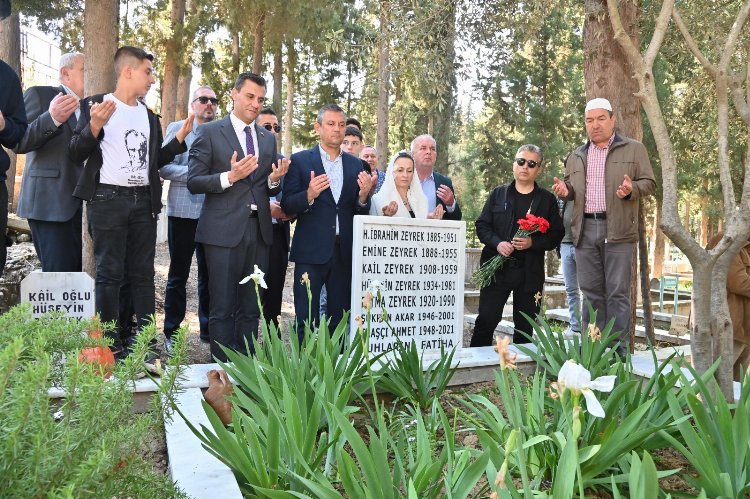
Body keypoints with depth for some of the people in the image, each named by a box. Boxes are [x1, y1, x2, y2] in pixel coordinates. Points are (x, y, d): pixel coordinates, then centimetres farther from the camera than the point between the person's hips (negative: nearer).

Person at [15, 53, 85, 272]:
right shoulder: (39, 95, 1)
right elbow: (19, 143, -10)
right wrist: (52, 118, -25)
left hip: (80, 203, 6)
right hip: (49, 201, -6)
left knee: (77, 272, 5)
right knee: (58, 272, -10)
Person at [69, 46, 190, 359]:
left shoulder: (149, 116, 16)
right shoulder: (96, 104, -1)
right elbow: (76, 153, -4)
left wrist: (179, 139, 6)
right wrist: (94, 126, -21)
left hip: (143, 201, 6)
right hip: (108, 200, -5)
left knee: (143, 274, 7)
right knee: (109, 274, -2)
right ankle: (111, 346, 6)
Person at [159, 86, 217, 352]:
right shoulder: (177, 128, 3)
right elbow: (164, 168, -5)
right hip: (184, 211, -3)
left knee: (209, 274, 9)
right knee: (178, 274, 5)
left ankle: (208, 328, 20)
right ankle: (171, 332, 14)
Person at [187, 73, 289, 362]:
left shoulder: (268, 138, 16)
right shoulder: (209, 132, 1)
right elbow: (193, 183, -4)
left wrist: (274, 179, -4)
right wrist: (229, 177, -19)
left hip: (259, 231, 5)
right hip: (224, 230, -5)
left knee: (251, 309, 10)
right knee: (223, 309, -1)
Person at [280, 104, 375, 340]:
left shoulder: (355, 165, 12)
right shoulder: (300, 160, 2)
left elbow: (360, 212, 12)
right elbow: (287, 207, -2)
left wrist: (363, 196, -9)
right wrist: (309, 194, -21)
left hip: (345, 252, 3)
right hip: (311, 251, -3)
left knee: (340, 321, 10)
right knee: (306, 322, 0)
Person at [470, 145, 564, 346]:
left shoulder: (547, 199, 8)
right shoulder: (498, 194, 10)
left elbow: (557, 234, 4)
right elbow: (482, 224, 6)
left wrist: (533, 243, -14)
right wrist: (497, 243, -12)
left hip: (530, 271, 0)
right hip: (496, 267, 0)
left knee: (525, 326, 8)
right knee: (486, 320, -2)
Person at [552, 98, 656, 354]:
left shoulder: (633, 149, 6)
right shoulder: (576, 156, 17)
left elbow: (649, 183, 4)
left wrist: (632, 189, -17)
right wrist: (566, 190, 2)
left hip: (618, 230, -4)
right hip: (585, 230, 4)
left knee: (617, 292, -3)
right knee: (591, 292, 7)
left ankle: (619, 349, 4)